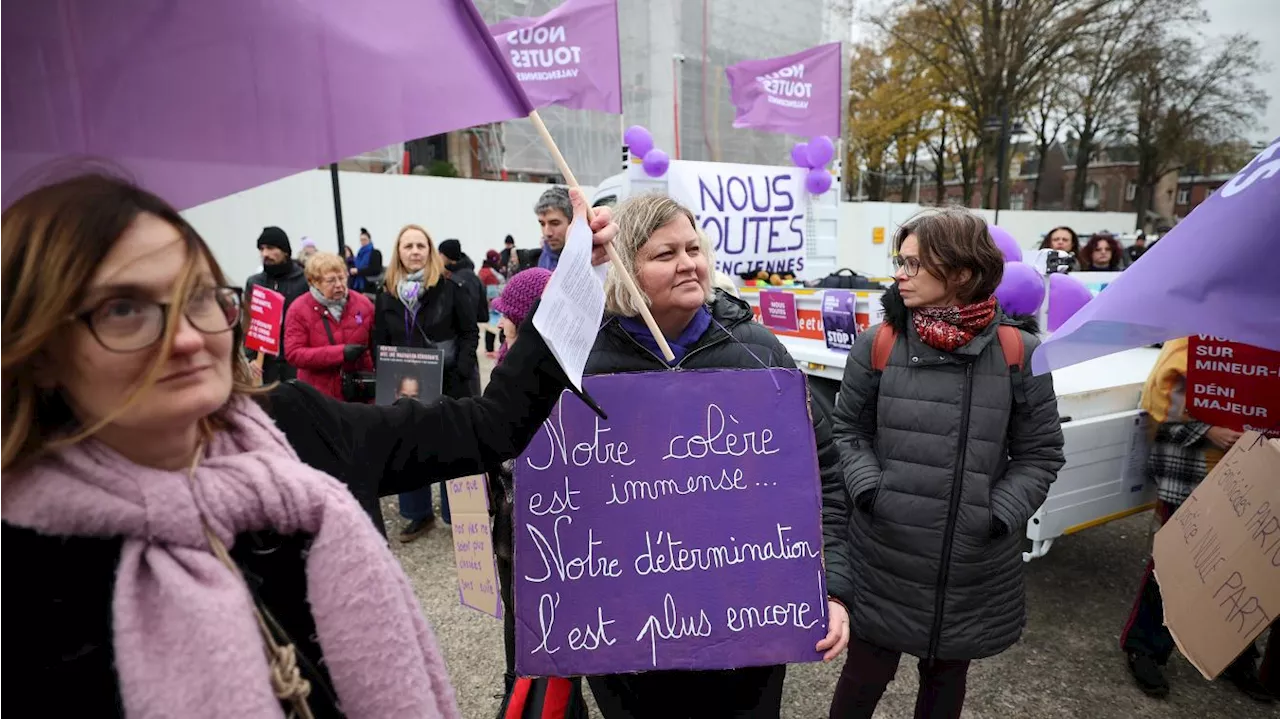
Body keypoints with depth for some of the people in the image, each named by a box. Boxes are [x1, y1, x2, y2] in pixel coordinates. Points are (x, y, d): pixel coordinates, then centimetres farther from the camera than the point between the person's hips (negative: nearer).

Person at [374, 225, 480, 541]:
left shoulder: (450, 287, -5)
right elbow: (379, 343, 8)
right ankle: (420, 514, 29)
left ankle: (457, 517, 19)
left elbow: (469, 332, -5)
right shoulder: (387, 294, 6)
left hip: (448, 384, -4)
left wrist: (461, 371, -14)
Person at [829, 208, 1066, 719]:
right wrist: (867, 489, -11)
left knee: (947, 674, 23)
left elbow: (1040, 453, 1)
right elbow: (848, 430, 4)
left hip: (975, 564, 1)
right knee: (866, 673, 13)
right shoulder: (877, 345, -6)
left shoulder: (1018, 353, -6)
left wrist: (1001, 514, -10)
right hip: (883, 557, -1)